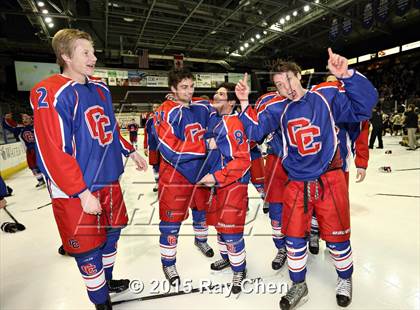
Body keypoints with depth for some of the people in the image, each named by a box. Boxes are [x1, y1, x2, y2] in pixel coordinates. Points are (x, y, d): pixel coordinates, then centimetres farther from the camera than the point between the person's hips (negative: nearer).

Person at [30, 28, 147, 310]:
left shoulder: (100, 88, 8)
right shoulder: (51, 93, -16)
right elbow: (53, 153, -20)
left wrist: (130, 151, 18)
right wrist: (82, 193, -20)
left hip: (109, 179, 8)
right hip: (76, 190, -7)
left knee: (112, 231, 21)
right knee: (87, 248, 7)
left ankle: (107, 280, 47)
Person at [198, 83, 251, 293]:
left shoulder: (234, 124, -19)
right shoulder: (214, 120, 7)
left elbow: (243, 160, -23)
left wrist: (217, 178, -22)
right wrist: (210, 176, 16)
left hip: (234, 184, -8)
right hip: (216, 182, 9)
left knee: (230, 228, -1)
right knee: (219, 223, 20)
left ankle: (239, 270, 22)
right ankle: (227, 258, 43)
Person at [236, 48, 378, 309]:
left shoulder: (327, 96, -4)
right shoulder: (279, 110, 5)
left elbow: (363, 106, -14)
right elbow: (256, 129, -3)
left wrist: (347, 75, -27)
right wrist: (245, 103, -15)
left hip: (329, 180, -2)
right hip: (296, 183, 3)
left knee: (337, 236, 12)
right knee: (294, 236, 10)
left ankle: (345, 279, 43)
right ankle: (299, 285, 34)